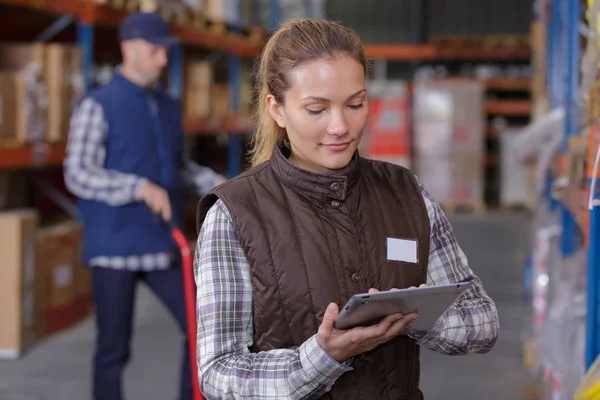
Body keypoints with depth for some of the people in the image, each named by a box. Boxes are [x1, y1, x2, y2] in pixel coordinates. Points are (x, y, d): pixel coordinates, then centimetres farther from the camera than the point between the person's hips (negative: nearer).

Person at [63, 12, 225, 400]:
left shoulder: (170, 106, 12)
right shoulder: (98, 106, -8)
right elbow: (77, 174, -16)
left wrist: (215, 183, 3)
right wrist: (140, 188, -27)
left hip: (165, 247, 6)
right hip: (115, 249, -6)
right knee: (114, 348, 3)